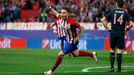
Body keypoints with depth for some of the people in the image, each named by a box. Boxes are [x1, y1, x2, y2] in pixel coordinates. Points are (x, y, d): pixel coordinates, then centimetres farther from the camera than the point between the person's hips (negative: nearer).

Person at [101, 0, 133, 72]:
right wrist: (126, 29, 11)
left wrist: (108, 28, 5)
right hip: (121, 34, -1)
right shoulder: (125, 13, 0)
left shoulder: (112, 12, 2)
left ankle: (112, 67, 7)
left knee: (112, 50, 12)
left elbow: (103, 20, -1)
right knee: (119, 52, 0)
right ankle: (119, 69, 0)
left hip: (113, 33, 1)